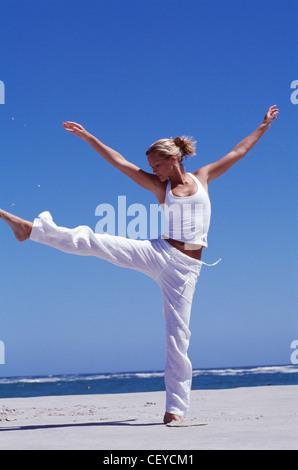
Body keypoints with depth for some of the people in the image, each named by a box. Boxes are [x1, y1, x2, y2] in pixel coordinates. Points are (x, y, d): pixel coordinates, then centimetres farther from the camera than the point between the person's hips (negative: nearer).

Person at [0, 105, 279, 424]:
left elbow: (238, 152, 17)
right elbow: (120, 163, 7)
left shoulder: (203, 177, 10)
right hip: (159, 254, 1)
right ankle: (31, 229, -13)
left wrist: (263, 126, 23)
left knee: (177, 334, -3)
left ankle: (176, 408, 3)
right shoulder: (159, 186, 9)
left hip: (186, 268, -1)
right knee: (93, 241, -16)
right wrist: (89, 137, 4)